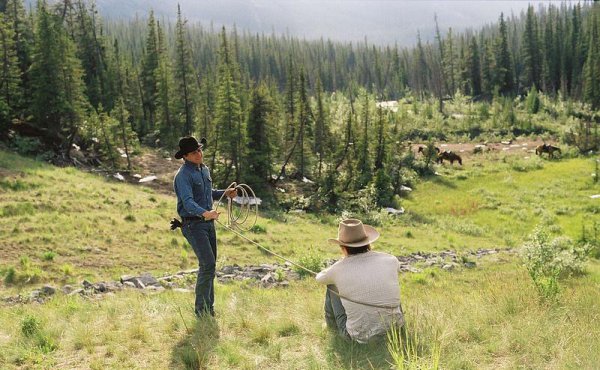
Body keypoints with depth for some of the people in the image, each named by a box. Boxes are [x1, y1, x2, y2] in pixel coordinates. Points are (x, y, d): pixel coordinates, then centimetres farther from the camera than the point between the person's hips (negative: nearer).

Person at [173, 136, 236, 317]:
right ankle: (201, 309, -6)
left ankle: (209, 308, 22)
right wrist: (205, 213, -45)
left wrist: (224, 193, 12)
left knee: (209, 264, 11)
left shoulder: (205, 169, 12)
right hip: (193, 224, -8)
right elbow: (188, 202, -29)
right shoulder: (183, 175, -16)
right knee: (208, 263, -15)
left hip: (208, 222, 8)